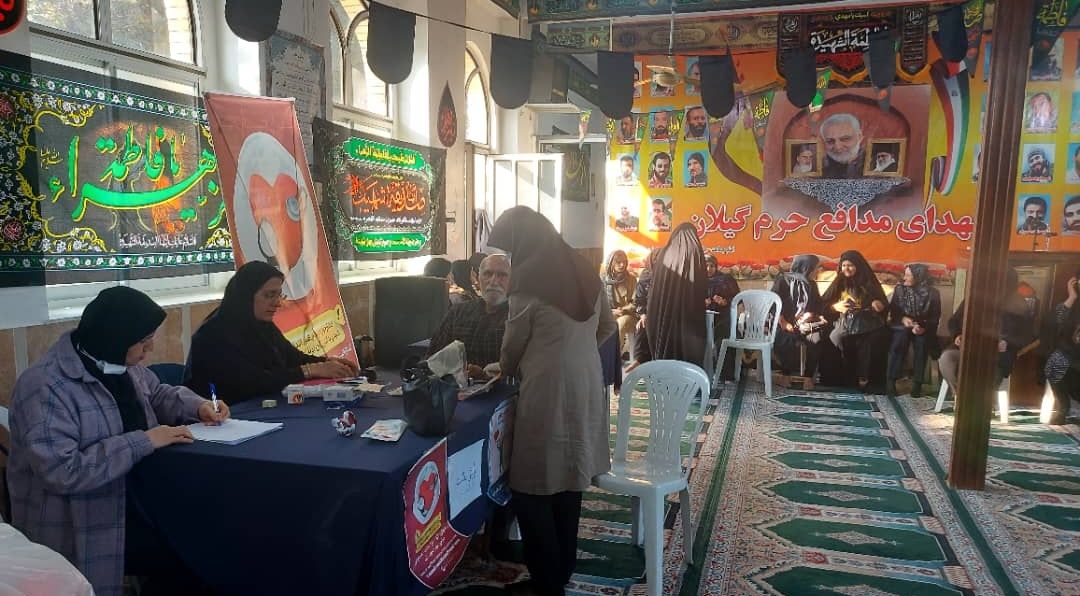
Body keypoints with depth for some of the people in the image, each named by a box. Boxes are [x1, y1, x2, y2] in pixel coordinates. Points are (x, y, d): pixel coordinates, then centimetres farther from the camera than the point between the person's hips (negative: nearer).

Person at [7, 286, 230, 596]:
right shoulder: (46, 387, -23)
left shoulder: (123, 363, 2)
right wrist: (143, 441, -27)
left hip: (132, 501, 7)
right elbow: (62, 470, -30)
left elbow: (157, 393, 20)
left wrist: (198, 406, 1)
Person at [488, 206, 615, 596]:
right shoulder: (583, 270, 7)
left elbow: (512, 348, -2)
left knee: (533, 489, 5)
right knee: (569, 477, 18)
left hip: (548, 393, -8)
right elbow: (607, 326, 18)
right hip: (586, 387, 8)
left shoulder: (527, 281, -12)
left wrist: (504, 371, 19)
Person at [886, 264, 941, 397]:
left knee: (922, 341, -26)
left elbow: (935, 317, -4)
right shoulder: (899, 289, 2)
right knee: (900, 338, -27)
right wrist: (903, 319, -18)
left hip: (923, 328, 0)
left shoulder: (933, 293, -2)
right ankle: (890, 380, -26)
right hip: (902, 325, 0)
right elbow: (893, 311, 2)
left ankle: (917, 383, -21)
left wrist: (923, 326, -21)